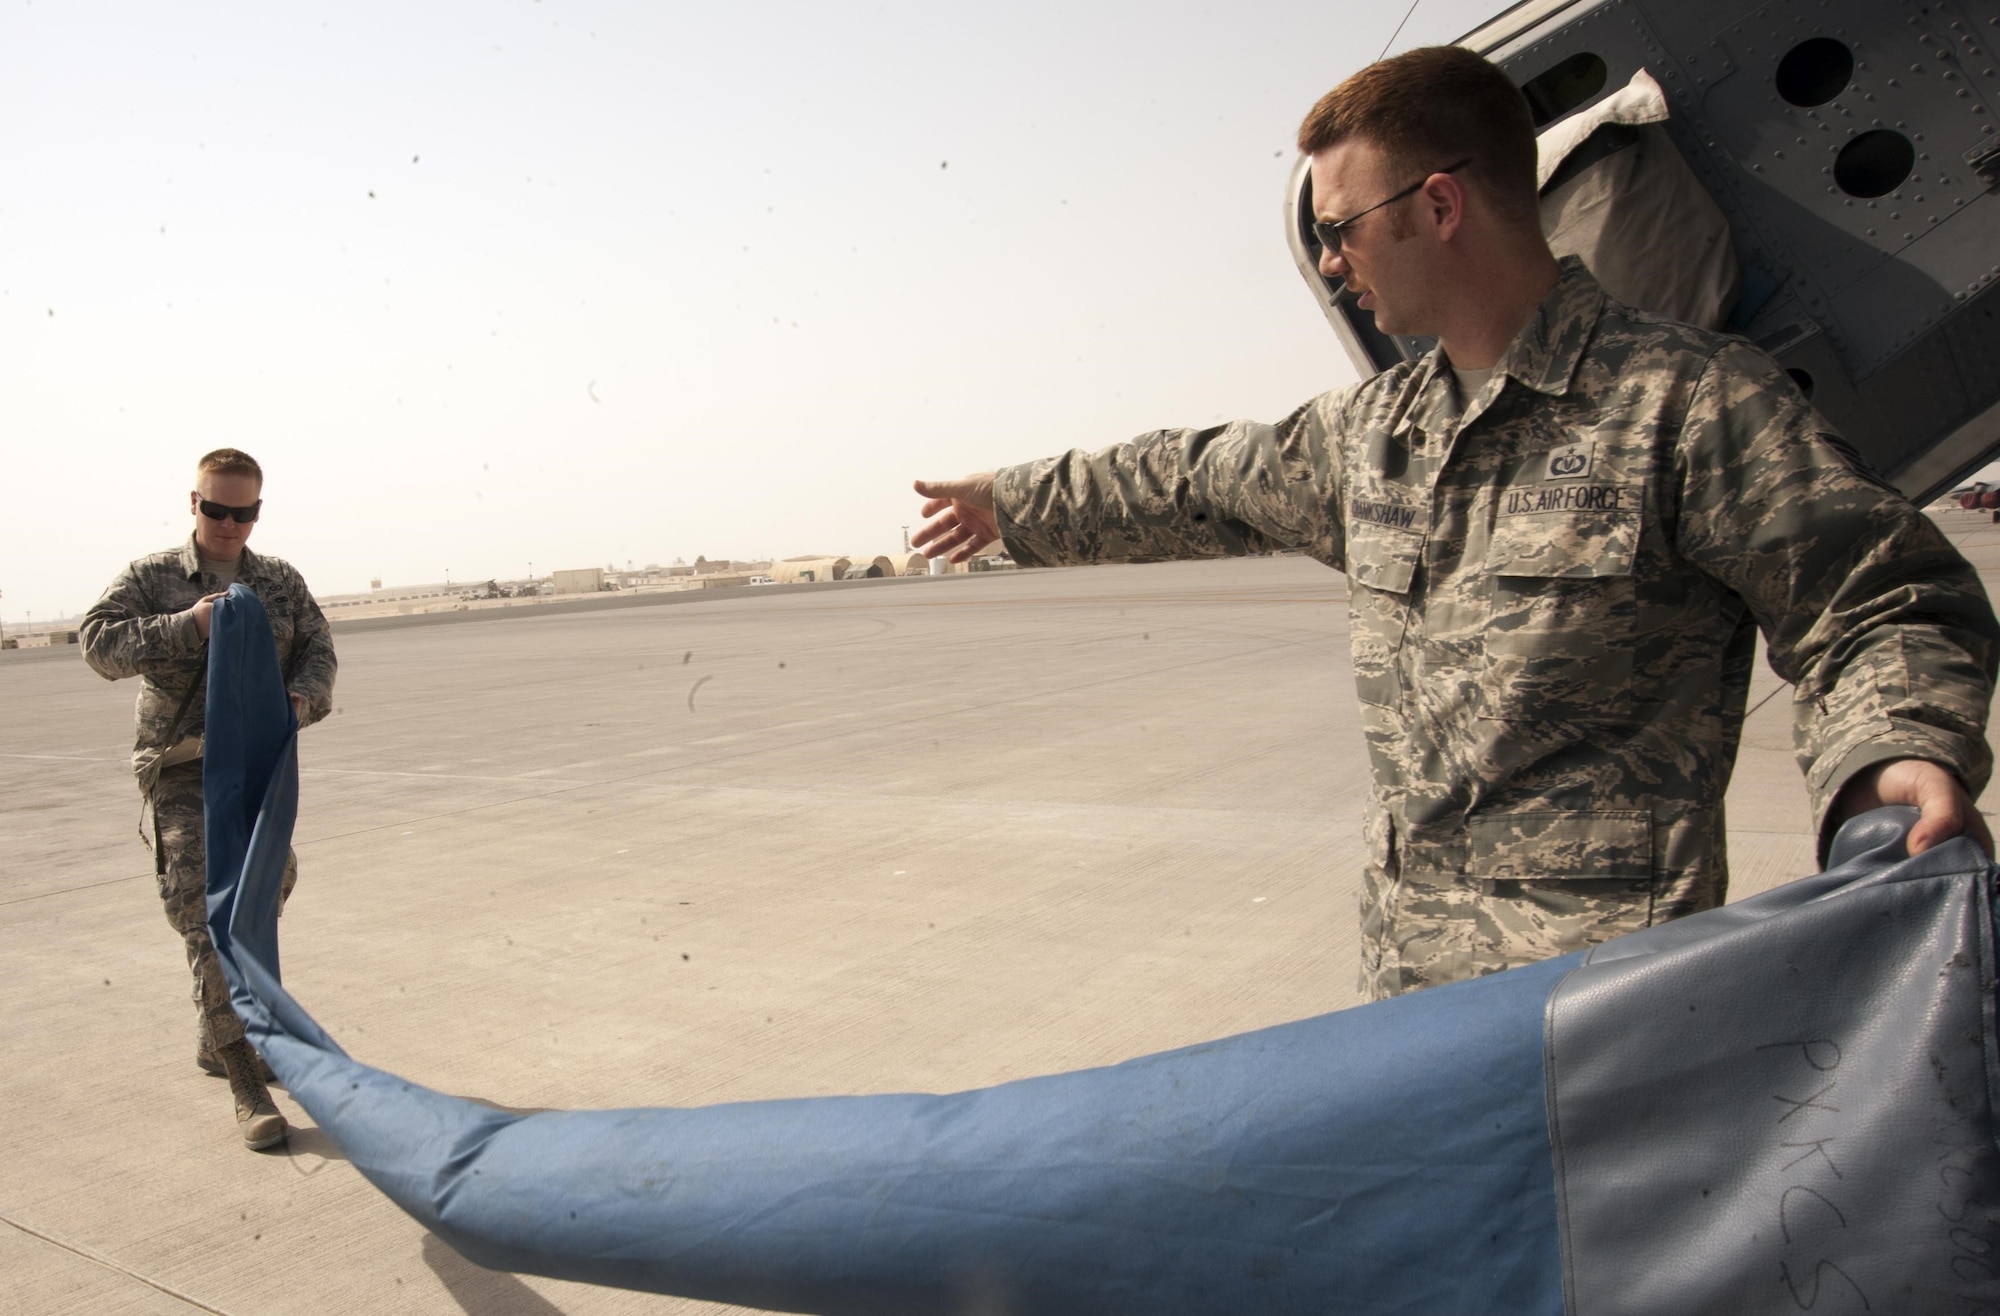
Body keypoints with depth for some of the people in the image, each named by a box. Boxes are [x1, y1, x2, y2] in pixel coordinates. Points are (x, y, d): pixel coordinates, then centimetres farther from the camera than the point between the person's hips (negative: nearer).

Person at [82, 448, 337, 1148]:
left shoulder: (282, 581, 10)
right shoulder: (152, 578, 2)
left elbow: (319, 655, 6)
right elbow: (98, 643, -9)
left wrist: (298, 701, -15)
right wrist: (186, 625, -21)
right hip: (180, 770, -4)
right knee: (206, 918, -10)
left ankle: (215, 1037, 36)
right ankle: (246, 1085, -10)